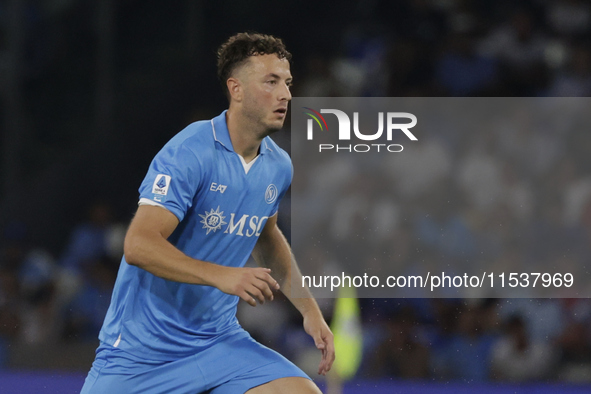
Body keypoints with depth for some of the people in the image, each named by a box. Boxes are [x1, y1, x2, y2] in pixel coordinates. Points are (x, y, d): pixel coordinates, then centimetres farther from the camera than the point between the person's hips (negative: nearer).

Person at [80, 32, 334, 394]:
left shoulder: (279, 166, 4)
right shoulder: (189, 153, -19)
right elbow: (138, 244, -27)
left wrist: (309, 309, 18)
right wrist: (221, 276, -36)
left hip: (219, 341, 6)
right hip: (142, 348, -6)